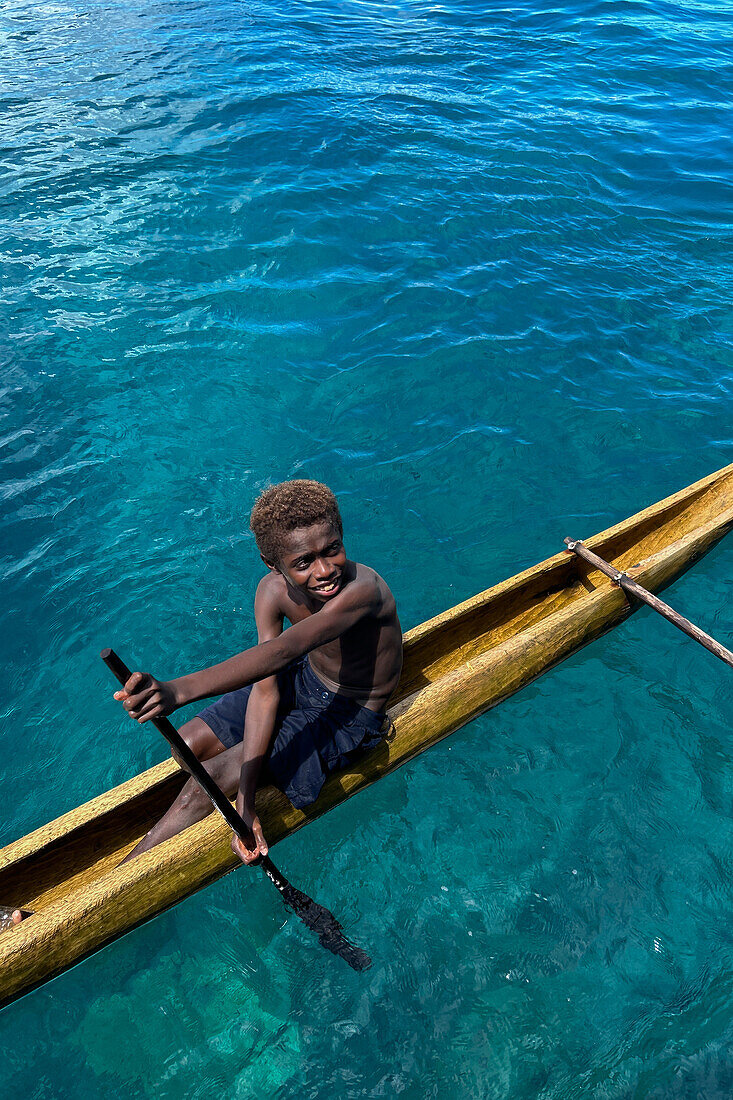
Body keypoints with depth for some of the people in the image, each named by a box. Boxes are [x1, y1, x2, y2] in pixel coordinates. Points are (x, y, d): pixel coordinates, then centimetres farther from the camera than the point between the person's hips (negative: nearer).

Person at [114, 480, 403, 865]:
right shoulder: (274, 591, -18)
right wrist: (245, 801, -28)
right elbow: (266, 690, -20)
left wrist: (179, 690, -64)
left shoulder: (364, 588, -36)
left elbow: (283, 652, -50)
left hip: (351, 717, -6)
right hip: (304, 681, 6)